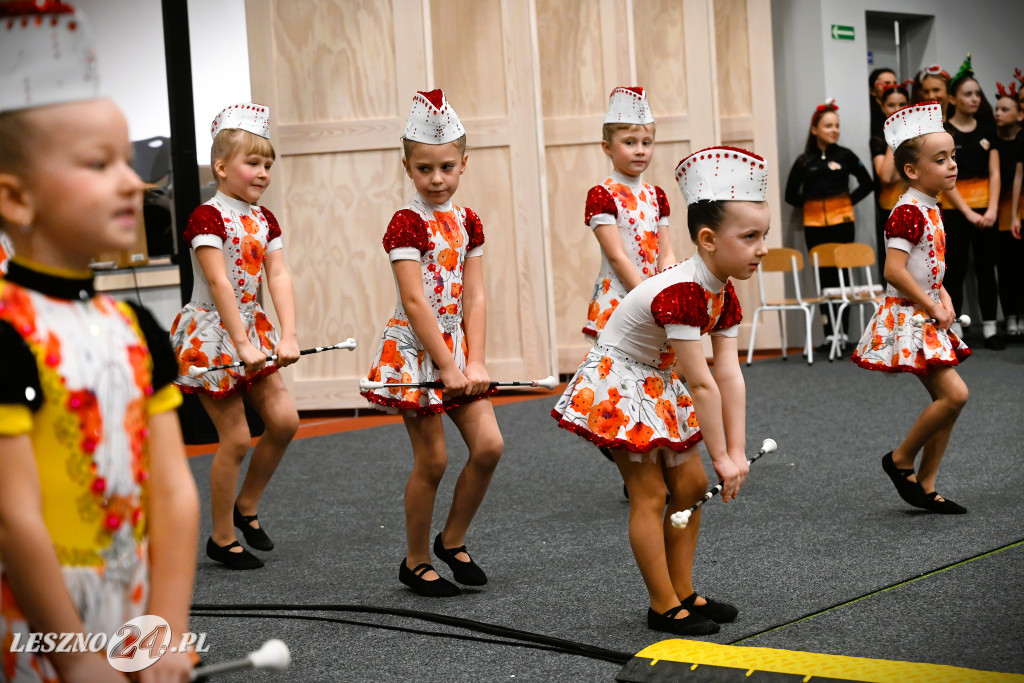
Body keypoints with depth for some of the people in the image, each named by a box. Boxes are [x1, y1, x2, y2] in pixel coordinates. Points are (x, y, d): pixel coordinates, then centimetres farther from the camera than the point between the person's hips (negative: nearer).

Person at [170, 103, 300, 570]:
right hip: (212, 333, -7)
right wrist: (242, 345, -29)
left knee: (284, 419, 0)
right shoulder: (207, 218, -16)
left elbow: (279, 278, -3)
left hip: (250, 328, 7)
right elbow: (220, 284, -23)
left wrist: (287, 337, -15)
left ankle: (247, 505, 21)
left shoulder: (264, 219, 7)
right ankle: (222, 538, 10)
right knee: (236, 436, -4)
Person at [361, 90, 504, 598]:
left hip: (458, 345, 6)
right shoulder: (407, 223, -12)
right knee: (432, 460, -2)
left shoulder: (467, 222, 6)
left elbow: (474, 298, 3)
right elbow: (415, 301, -17)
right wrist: (447, 366, -17)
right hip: (416, 350, -6)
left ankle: (453, 540, 17)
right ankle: (416, 562, 15)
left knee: (488, 445, -3)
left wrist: (475, 363, -7)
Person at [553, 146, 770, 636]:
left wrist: (736, 451, -10)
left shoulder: (722, 294, -4)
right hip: (618, 386, -9)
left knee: (690, 484, 10)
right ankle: (664, 606, 4)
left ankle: (682, 592, 20)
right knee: (649, 494, -6)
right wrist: (721, 456, -24)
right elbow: (702, 384, -30)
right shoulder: (679, 292, -33)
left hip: (659, 385, 9)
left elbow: (730, 376, -7)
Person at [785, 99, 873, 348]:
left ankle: (843, 332, 3)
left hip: (842, 222, 0)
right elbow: (791, 195, 10)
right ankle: (829, 334, 1)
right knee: (824, 278, 0)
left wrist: (849, 200, 1)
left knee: (841, 277, 0)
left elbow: (867, 183, 10)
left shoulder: (845, 155, 4)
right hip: (814, 225, 0)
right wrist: (811, 204, 1)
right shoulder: (804, 161, 4)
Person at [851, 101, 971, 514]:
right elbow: (895, 271, -25)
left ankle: (925, 487, 15)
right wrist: (932, 308, -16)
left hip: (928, 319, 10)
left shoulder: (931, 209, 12)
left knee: (946, 401, 8)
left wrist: (944, 298, 5)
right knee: (955, 393, -16)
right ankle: (900, 460, 2)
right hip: (907, 318, -10)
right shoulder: (908, 211, -17)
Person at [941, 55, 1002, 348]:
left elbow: (994, 173, 3)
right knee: (956, 271, 1)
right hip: (955, 210, -3)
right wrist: (968, 213, -14)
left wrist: (992, 209, -10)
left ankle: (990, 328, 10)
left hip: (985, 210, 3)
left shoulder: (986, 129, 7)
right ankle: (954, 330, 6)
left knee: (986, 269, 6)